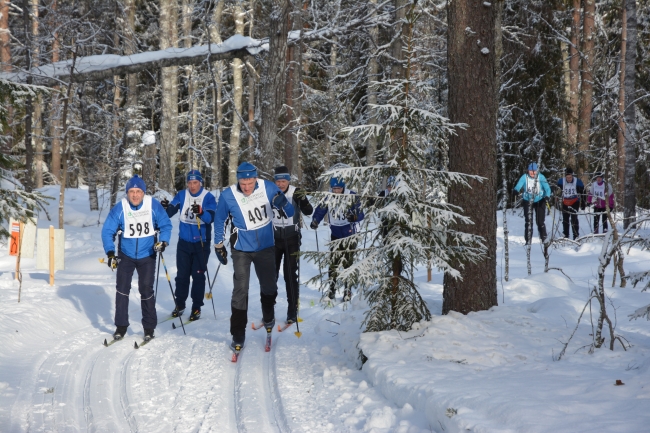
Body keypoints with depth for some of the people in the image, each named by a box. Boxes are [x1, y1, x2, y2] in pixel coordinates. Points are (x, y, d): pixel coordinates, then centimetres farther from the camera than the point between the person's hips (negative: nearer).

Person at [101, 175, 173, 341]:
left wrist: (163, 241, -22)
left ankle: (149, 328, 12)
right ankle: (121, 326, 10)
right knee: (122, 289, -2)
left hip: (147, 256, -1)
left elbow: (166, 225, -4)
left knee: (146, 290, -1)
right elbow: (107, 231, -11)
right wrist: (110, 253, -21)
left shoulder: (153, 205, -14)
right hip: (126, 256, 1)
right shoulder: (119, 208, -15)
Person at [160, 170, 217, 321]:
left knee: (198, 275, 1)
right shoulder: (182, 195, 2)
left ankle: (197, 307, 8)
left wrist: (201, 213, -41)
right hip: (184, 242, 3)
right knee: (182, 274, 9)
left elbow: (211, 217, -21)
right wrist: (166, 207, -27)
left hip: (201, 242, -3)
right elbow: (170, 212, -4)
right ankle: (179, 304, 20)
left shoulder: (208, 197, -9)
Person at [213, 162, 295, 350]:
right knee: (240, 289, -8)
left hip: (266, 247, 2)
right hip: (241, 250, -2)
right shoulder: (228, 195, -17)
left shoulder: (268, 188, -15)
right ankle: (238, 335, 1)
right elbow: (220, 220, 1)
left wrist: (283, 204, -30)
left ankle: (268, 318, 46)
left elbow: (289, 213, -7)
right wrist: (219, 245, 7)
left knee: (269, 285, 17)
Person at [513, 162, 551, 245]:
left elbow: (547, 188, -15)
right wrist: (516, 190, -49)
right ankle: (528, 240, 8)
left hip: (539, 201, -1)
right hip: (527, 201, 1)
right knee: (528, 221, 0)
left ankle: (544, 238, 17)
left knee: (540, 221, -2)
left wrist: (547, 196, -35)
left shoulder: (541, 177, -12)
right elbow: (519, 185, -25)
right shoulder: (524, 177, -11)